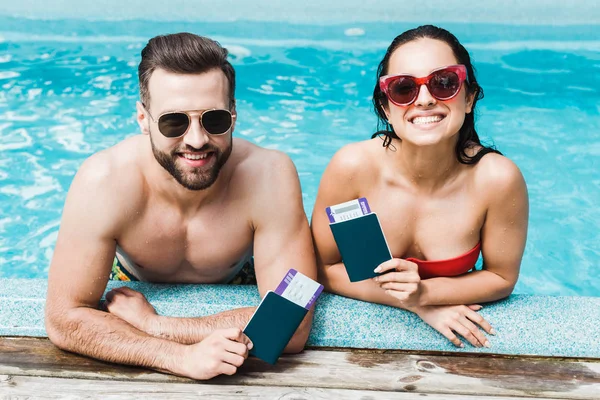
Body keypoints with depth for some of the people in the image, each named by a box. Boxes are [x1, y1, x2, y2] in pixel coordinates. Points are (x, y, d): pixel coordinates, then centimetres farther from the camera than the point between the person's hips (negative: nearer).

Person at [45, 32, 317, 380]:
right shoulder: (104, 182, -32)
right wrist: (182, 356, -40)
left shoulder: (270, 175, -33)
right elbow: (65, 319, -27)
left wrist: (152, 324, -32)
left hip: (234, 297, 2)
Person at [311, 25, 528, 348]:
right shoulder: (352, 167, -21)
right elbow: (323, 267, -9)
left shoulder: (496, 178, -21)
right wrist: (415, 306, -16)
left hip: (454, 329, 0)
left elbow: (501, 279, -5)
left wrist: (425, 293, -21)